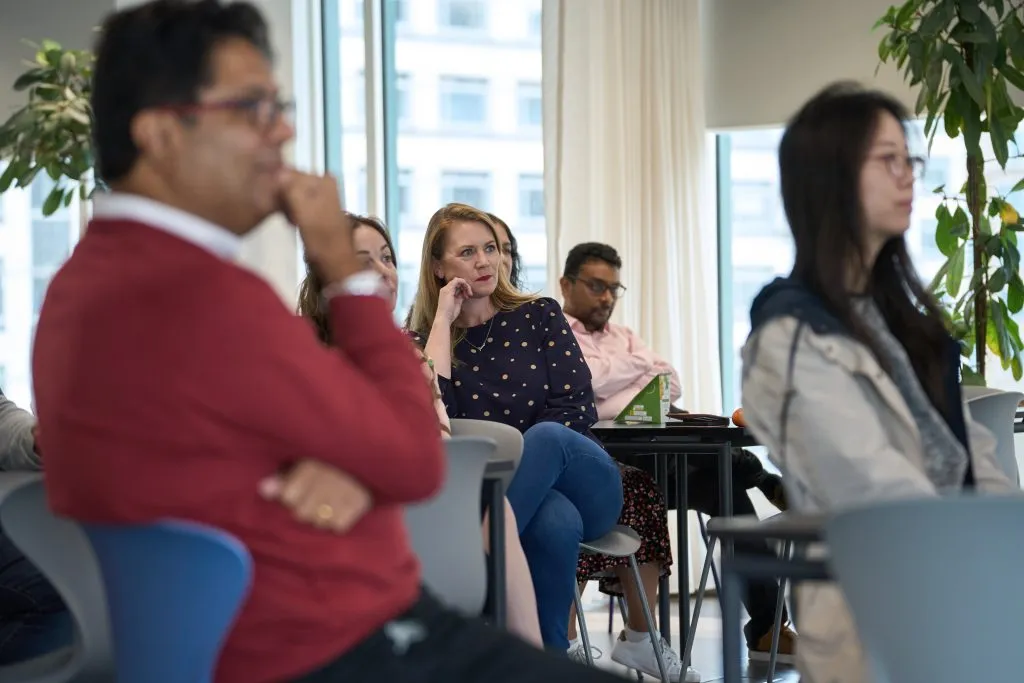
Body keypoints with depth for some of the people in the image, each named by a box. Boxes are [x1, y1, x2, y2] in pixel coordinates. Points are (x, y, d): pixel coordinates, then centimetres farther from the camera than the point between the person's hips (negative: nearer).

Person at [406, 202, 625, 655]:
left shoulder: (539, 316, 8)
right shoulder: (425, 340, 7)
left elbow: (576, 407, -3)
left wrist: (524, 454, -16)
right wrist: (444, 319, -7)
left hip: (579, 484, 1)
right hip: (518, 494, -1)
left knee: (545, 437, -36)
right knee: (555, 522, -39)